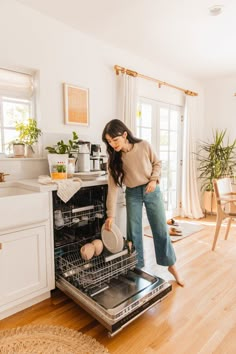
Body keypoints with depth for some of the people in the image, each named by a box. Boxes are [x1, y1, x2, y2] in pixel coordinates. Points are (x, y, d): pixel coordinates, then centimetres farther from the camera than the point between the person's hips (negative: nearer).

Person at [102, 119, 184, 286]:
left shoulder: (144, 146, -16)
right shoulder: (114, 158, -13)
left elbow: (157, 163, 0)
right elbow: (113, 186, -14)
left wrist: (154, 179, -18)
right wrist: (111, 214, -16)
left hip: (152, 191, -1)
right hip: (132, 194, 1)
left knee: (161, 229, 7)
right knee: (134, 232, 5)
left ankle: (172, 265, 26)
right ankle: (138, 268, 25)